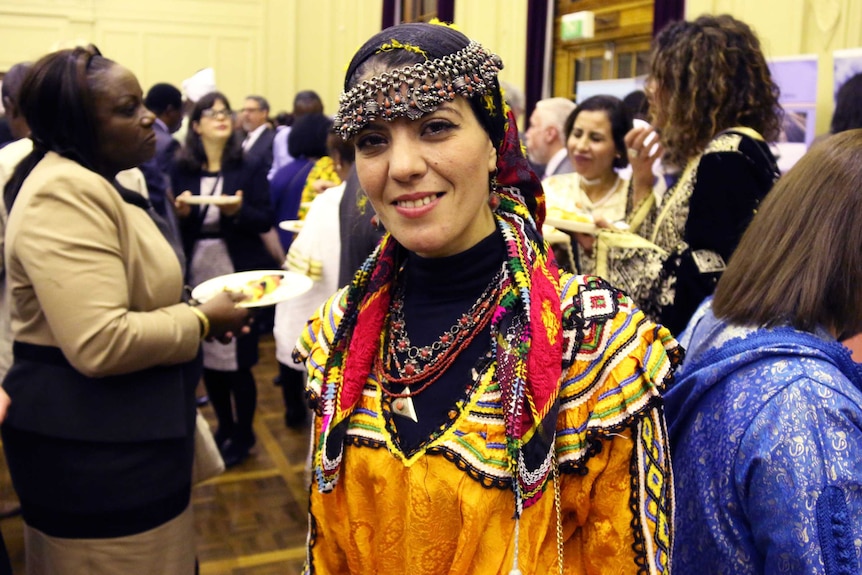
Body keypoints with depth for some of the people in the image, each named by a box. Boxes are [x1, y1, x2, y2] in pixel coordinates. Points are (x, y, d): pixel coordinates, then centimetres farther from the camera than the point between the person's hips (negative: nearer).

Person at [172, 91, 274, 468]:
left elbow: (265, 221, -5)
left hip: (239, 274, -3)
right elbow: (175, 224, 6)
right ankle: (225, 428, 31)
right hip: (198, 273, 3)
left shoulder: (250, 167, -1)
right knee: (207, 356, 10)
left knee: (238, 359, 1)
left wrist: (237, 211, -22)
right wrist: (181, 212, -15)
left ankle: (243, 435, 21)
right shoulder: (183, 170, 4)